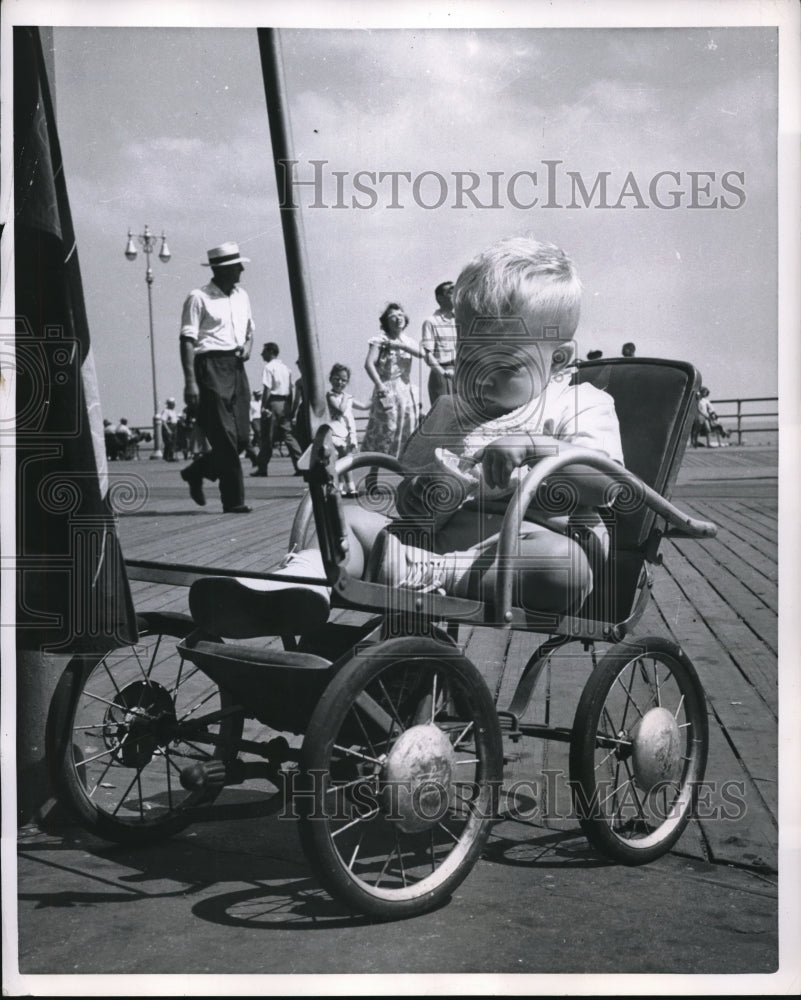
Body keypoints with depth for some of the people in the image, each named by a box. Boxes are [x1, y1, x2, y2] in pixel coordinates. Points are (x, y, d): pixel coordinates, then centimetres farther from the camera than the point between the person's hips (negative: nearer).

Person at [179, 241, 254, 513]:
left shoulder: (241, 296, 16)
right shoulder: (199, 297, -5)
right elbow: (187, 340, -10)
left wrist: (248, 345, 5)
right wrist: (190, 382, -17)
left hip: (236, 367, 7)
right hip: (211, 366, -7)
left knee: (241, 437, 4)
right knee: (224, 437, -7)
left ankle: (196, 472, 27)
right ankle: (233, 500, 0)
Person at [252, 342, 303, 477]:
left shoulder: (269, 367, -7)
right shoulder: (285, 368, 14)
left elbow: (267, 388, -15)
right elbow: (290, 389, 14)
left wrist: (263, 406, -13)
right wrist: (290, 408, 16)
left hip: (273, 402, -6)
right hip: (285, 403, 7)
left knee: (268, 437, -1)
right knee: (288, 434, 5)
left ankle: (261, 467, 5)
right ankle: (300, 465, -2)